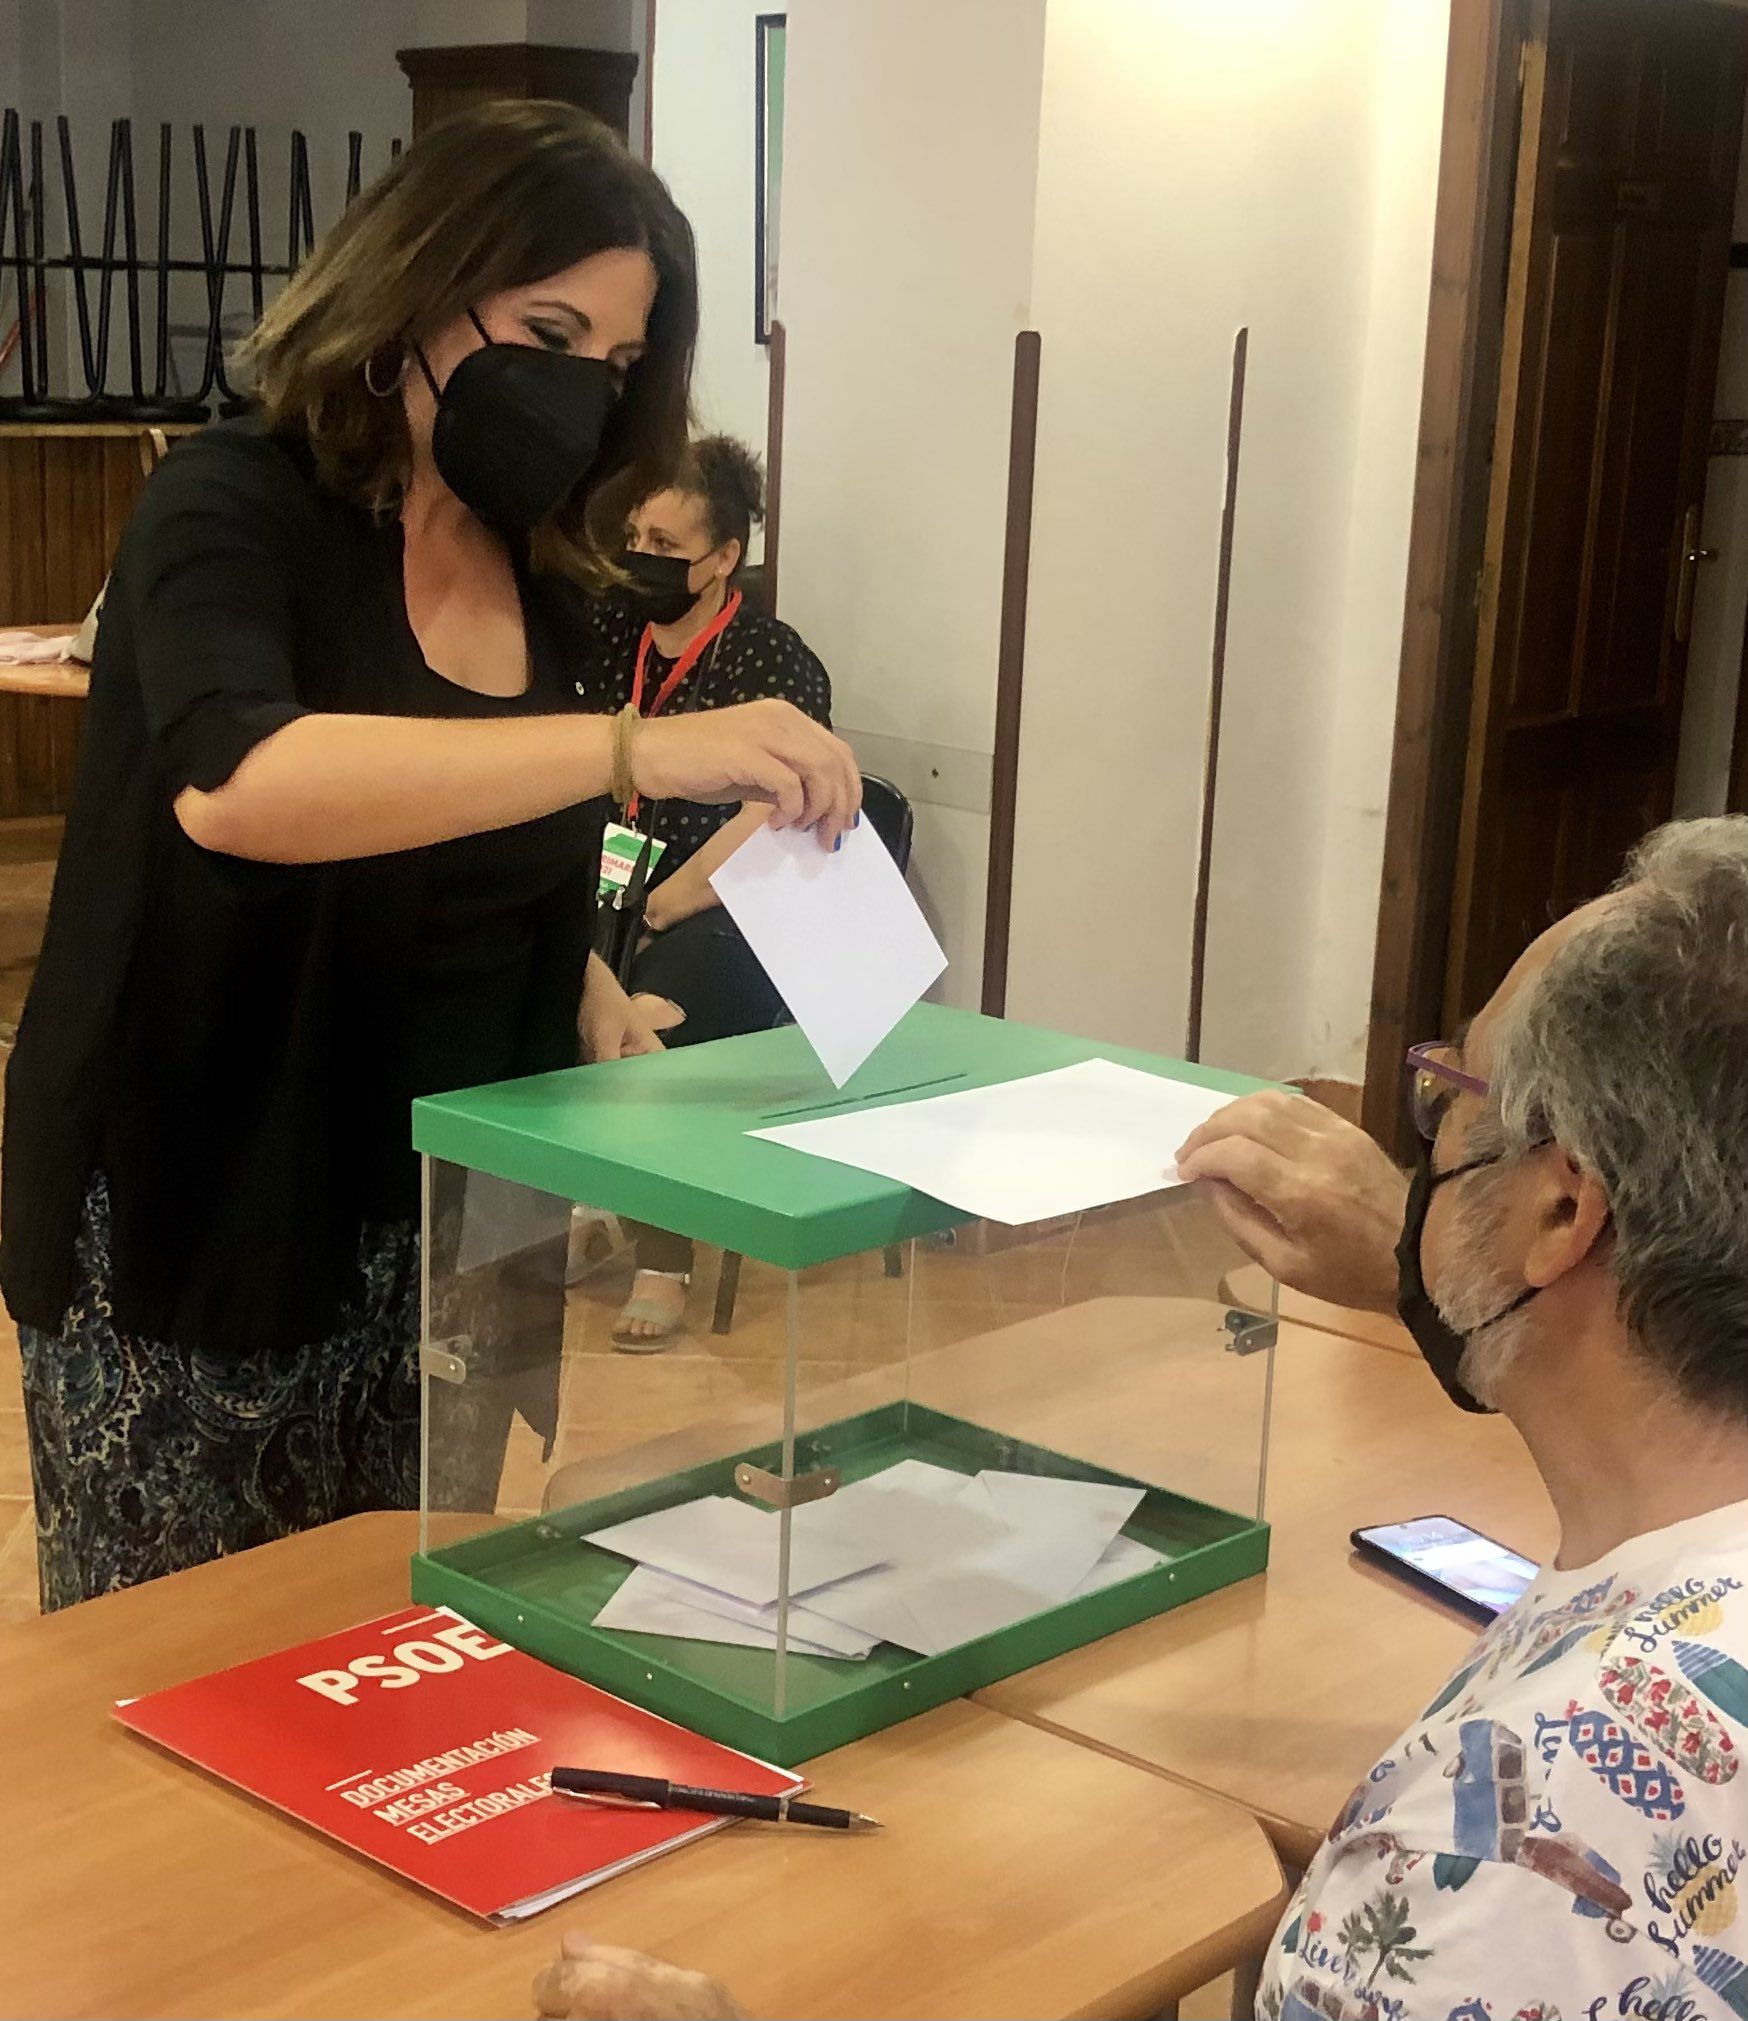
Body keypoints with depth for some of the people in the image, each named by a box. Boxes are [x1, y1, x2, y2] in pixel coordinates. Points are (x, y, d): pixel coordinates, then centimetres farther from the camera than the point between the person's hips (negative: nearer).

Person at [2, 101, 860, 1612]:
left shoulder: (546, 584, 6)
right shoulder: (237, 509, -14)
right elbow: (231, 785, -36)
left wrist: (588, 985, 0)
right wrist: (637, 747, -42)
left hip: (441, 1233, 6)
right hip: (200, 1228, -6)